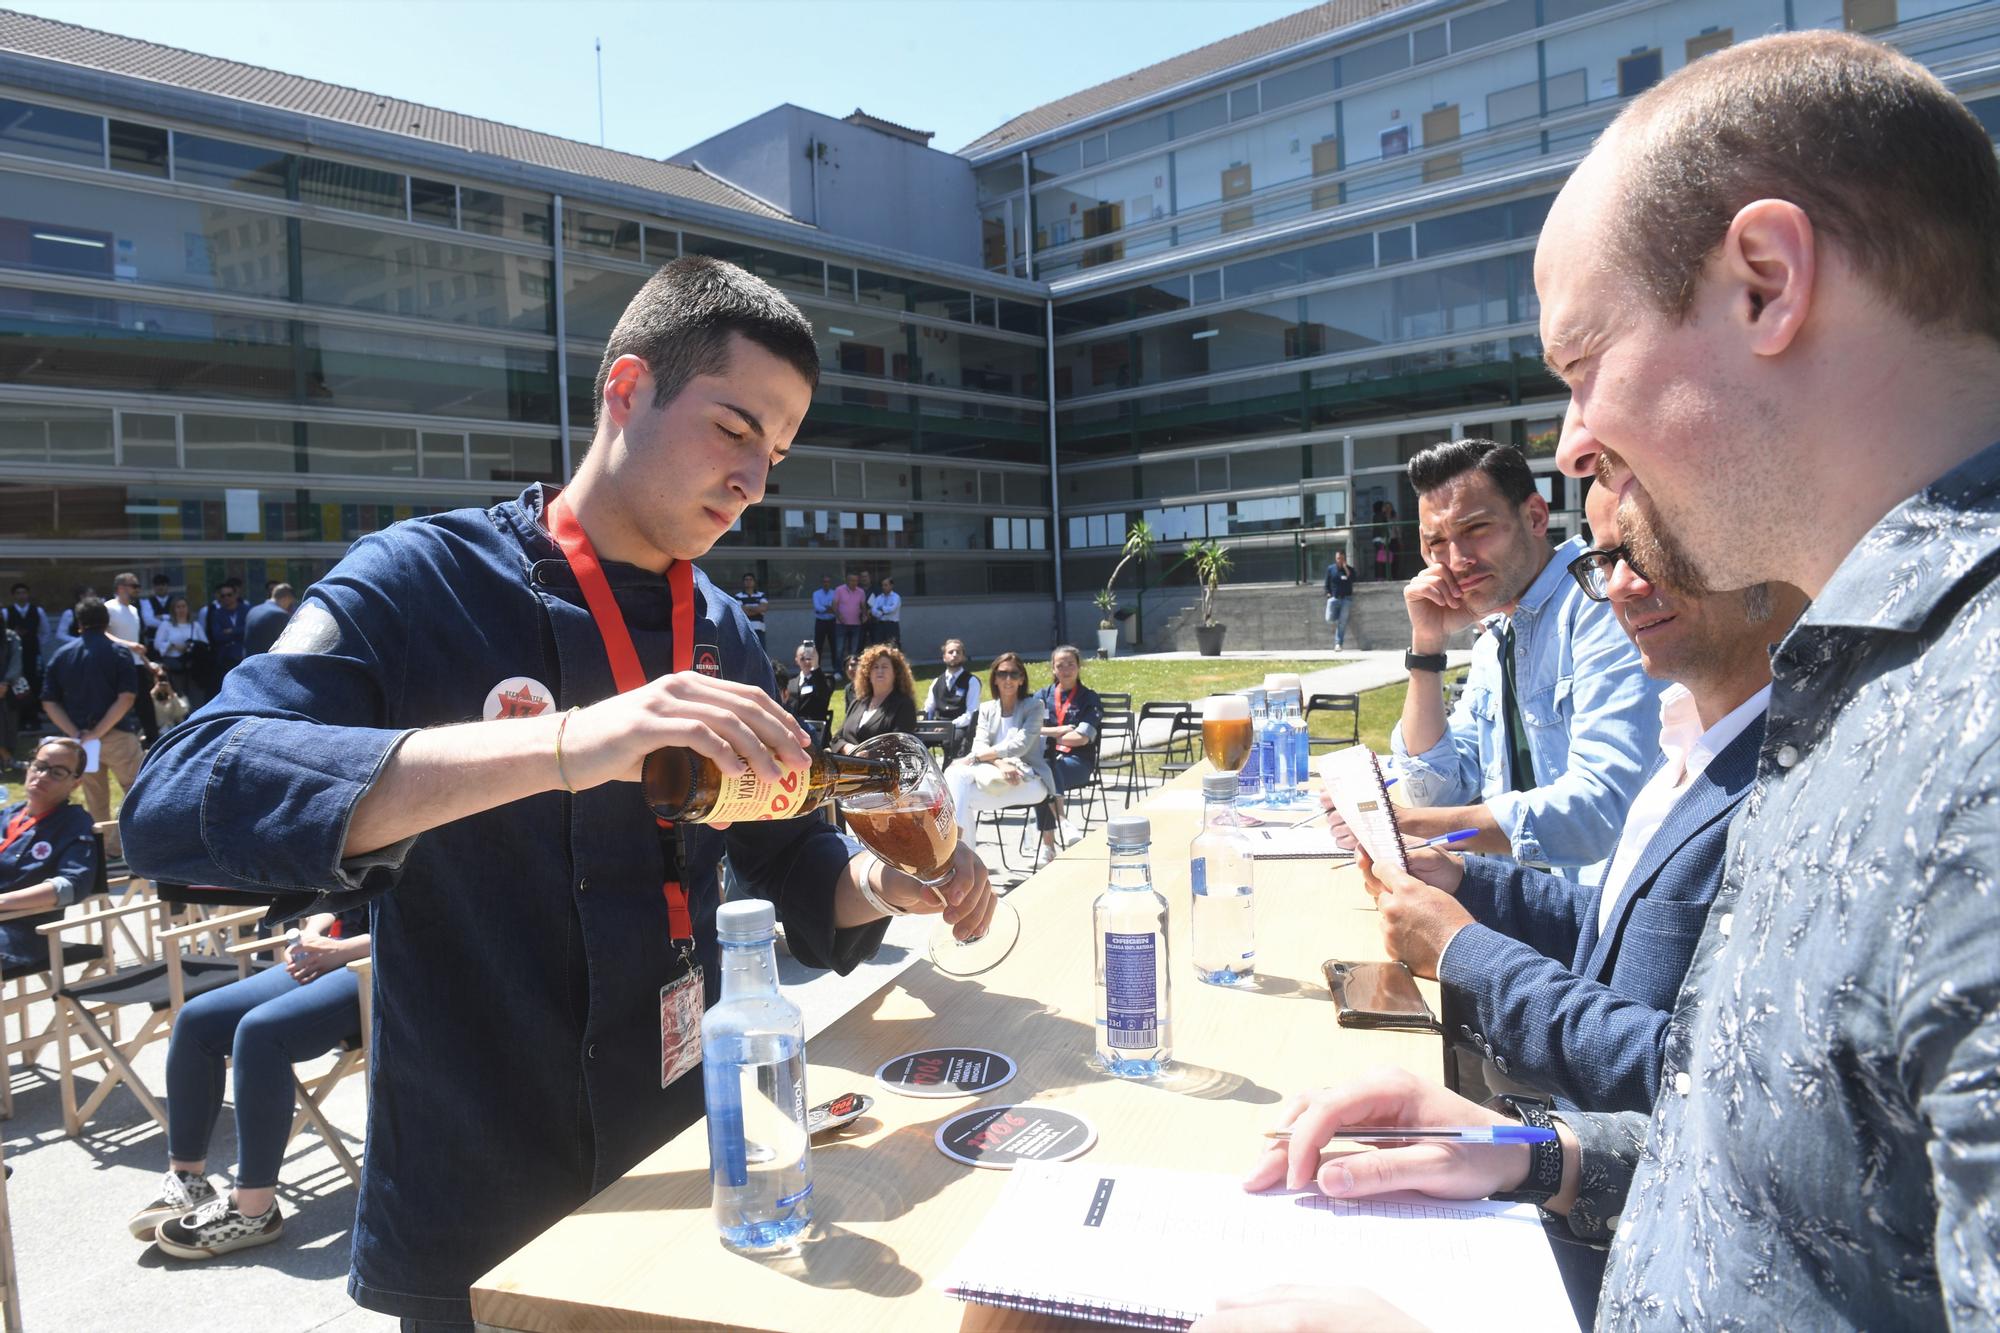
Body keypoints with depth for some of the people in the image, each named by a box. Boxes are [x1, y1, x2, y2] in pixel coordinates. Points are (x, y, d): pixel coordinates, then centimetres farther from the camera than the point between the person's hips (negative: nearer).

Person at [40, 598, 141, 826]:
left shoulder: (61, 655, 5)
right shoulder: (119, 653, -5)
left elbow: (49, 703, 0)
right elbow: (126, 699, -16)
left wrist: (77, 735, -4)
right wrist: (98, 733, -13)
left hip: (80, 740, 4)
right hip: (117, 736, -4)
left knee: (96, 802, 13)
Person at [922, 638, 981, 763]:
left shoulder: (971, 681, 2)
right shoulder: (937, 682, 18)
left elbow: (971, 715, -7)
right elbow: (928, 711, 18)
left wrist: (950, 726, -19)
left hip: (960, 728, -4)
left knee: (954, 737, -38)